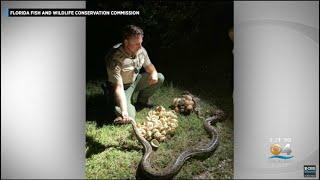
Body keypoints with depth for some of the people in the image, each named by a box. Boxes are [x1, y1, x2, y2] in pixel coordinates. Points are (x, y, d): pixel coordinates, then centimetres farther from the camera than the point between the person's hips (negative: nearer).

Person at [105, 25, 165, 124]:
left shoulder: (141, 50, -13)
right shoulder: (115, 59, -34)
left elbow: (149, 66, 6)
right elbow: (118, 87, -36)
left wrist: (154, 73, -20)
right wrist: (124, 112, -43)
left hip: (135, 81, 6)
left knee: (160, 78, -7)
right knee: (129, 116, -25)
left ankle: (142, 100, 15)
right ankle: (115, 103, 11)